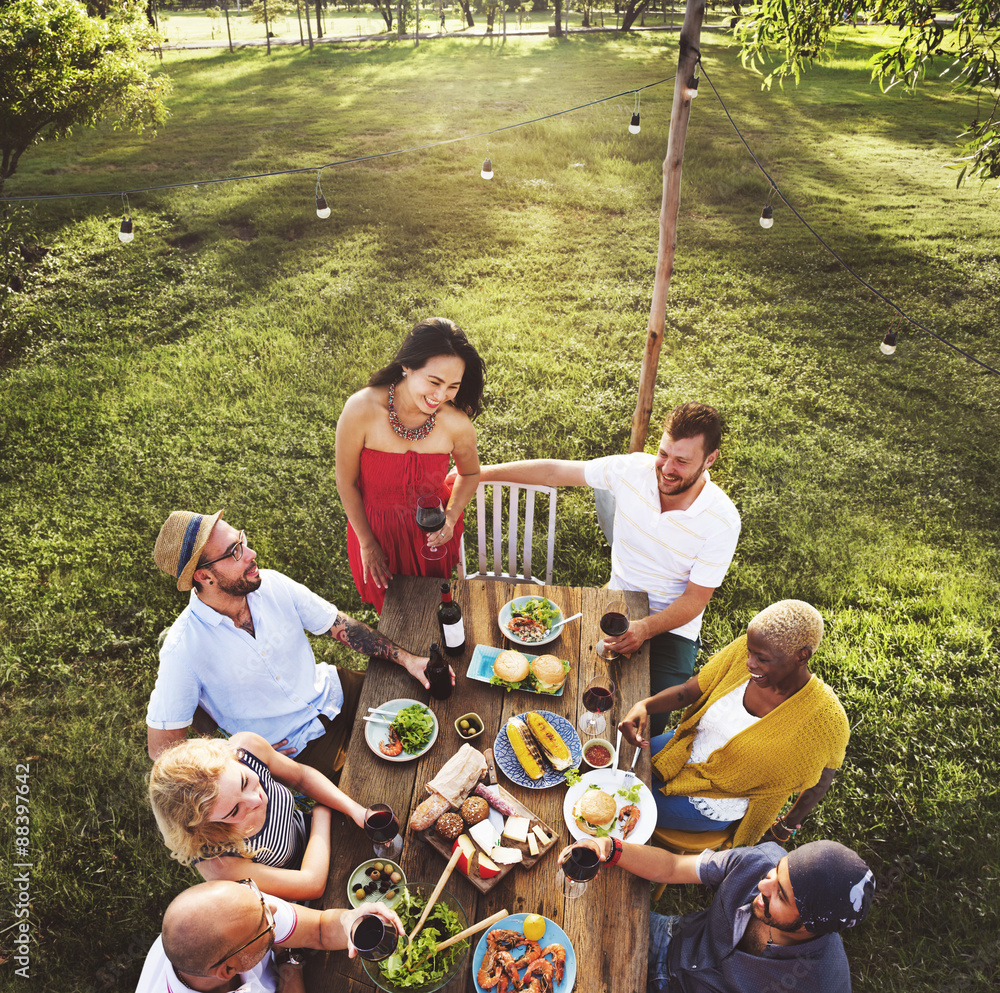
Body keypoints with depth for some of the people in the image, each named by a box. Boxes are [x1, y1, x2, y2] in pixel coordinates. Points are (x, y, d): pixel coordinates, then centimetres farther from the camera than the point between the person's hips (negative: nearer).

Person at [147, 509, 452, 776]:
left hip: (333, 693, 5)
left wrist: (406, 658, -9)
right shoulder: (184, 649, -22)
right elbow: (161, 747, -14)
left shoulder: (272, 584, -10)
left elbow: (340, 626, -1)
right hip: (295, 747, -5)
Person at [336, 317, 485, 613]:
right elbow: (346, 483, -15)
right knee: (388, 608, 29)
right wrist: (367, 543, -6)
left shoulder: (456, 424, -26)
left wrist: (451, 517, -19)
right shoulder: (362, 409, -31)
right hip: (376, 529, 0)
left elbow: (469, 474, -1)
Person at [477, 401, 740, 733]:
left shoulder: (722, 520, -20)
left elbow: (695, 599, -15)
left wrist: (646, 628, -34)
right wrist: (482, 473, -3)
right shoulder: (633, 469, -14)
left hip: (673, 625, -2)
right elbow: (554, 472, -5)